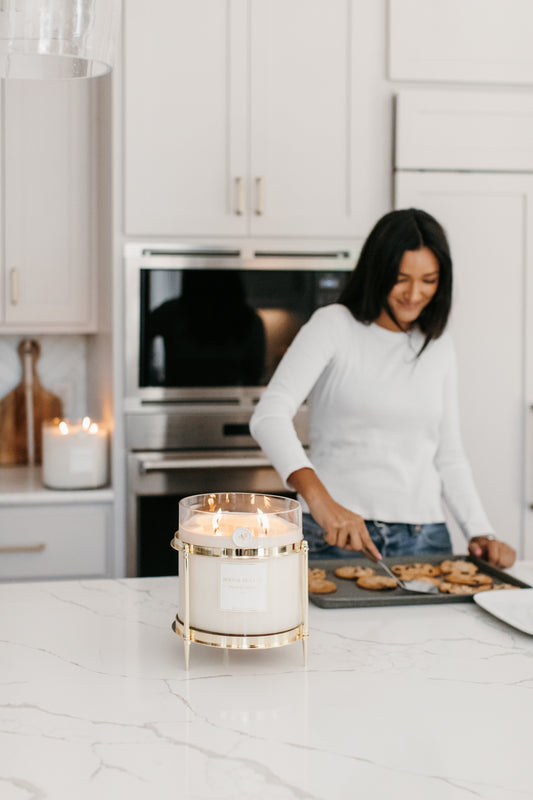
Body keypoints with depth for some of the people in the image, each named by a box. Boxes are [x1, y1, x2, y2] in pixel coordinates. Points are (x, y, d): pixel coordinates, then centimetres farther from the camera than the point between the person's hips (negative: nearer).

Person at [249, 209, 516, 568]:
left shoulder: (439, 346, 12)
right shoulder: (333, 326, -4)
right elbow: (269, 416, -17)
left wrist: (480, 533, 3)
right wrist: (320, 499, -31)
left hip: (424, 537, 4)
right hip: (334, 537, -4)